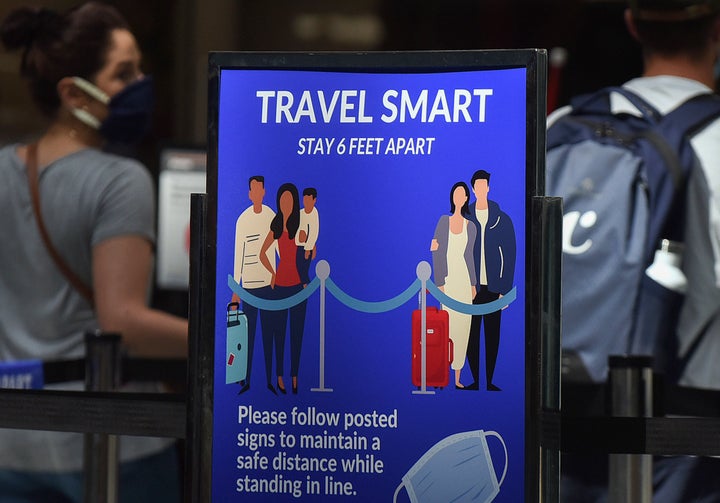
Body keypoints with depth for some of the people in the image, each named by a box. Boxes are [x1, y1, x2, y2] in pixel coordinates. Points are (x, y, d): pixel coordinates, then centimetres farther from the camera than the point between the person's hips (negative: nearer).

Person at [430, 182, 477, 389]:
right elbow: (437, 253, -3)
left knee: (463, 325, 3)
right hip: (448, 278, -4)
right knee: (448, 325, -7)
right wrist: (439, 283, -9)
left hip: (464, 280, 4)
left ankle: (457, 376, 8)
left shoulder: (471, 227, 10)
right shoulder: (443, 221, 0)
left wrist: (473, 284, 15)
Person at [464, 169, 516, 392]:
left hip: (493, 288, 0)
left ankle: (489, 381, 10)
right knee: (471, 334, 2)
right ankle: (475, 380, 9)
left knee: (492, 335, 3)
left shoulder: (502, 219, 1)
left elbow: (509, 256, 2)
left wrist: (505, 290, -3)